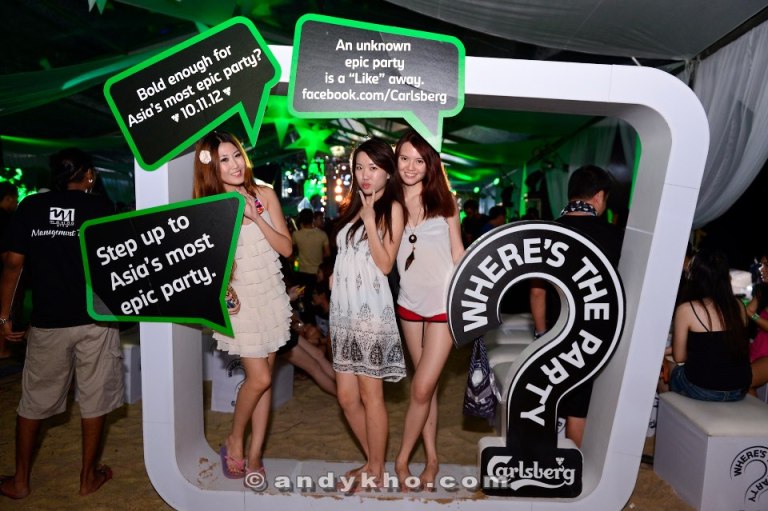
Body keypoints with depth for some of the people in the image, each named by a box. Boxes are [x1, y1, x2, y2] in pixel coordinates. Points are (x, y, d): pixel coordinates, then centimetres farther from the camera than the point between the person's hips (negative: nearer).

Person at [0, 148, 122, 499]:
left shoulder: (30, 207, 2)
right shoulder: (101, 207, -3)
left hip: (47, 322, 2)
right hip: (96, 320, -2)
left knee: (33, 402, 17)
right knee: (94, 399, 10)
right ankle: (88, 477, 21)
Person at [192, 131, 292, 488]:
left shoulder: (264, 195, 0)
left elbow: (286, 248, -5)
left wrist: (256, 217, -15)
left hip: (271, 295, 3)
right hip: (238, 300, -3)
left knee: (264, 378, 8)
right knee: (259, 378, -6)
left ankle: (254, 457, 23)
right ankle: (234, 440, 23)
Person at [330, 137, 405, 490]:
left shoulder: (392, 208, -2)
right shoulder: (352, 206, 16)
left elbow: (386, 264, -11)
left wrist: (370, 220, -14)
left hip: (371, 311, -6)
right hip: (343, 310, 7)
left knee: (371, 396, 3)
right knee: (347, 397, 10)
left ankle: (376, 472, 20)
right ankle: (371, 462, 29)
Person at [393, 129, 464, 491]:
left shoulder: (443, 201, -2)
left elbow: (457, 252, 3)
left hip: (445, 303, -2)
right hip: (409, 304, 3)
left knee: (422, 388, -5)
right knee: (426, 385, 14)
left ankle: (402, 460, 17)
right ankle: (431, 458, 30)